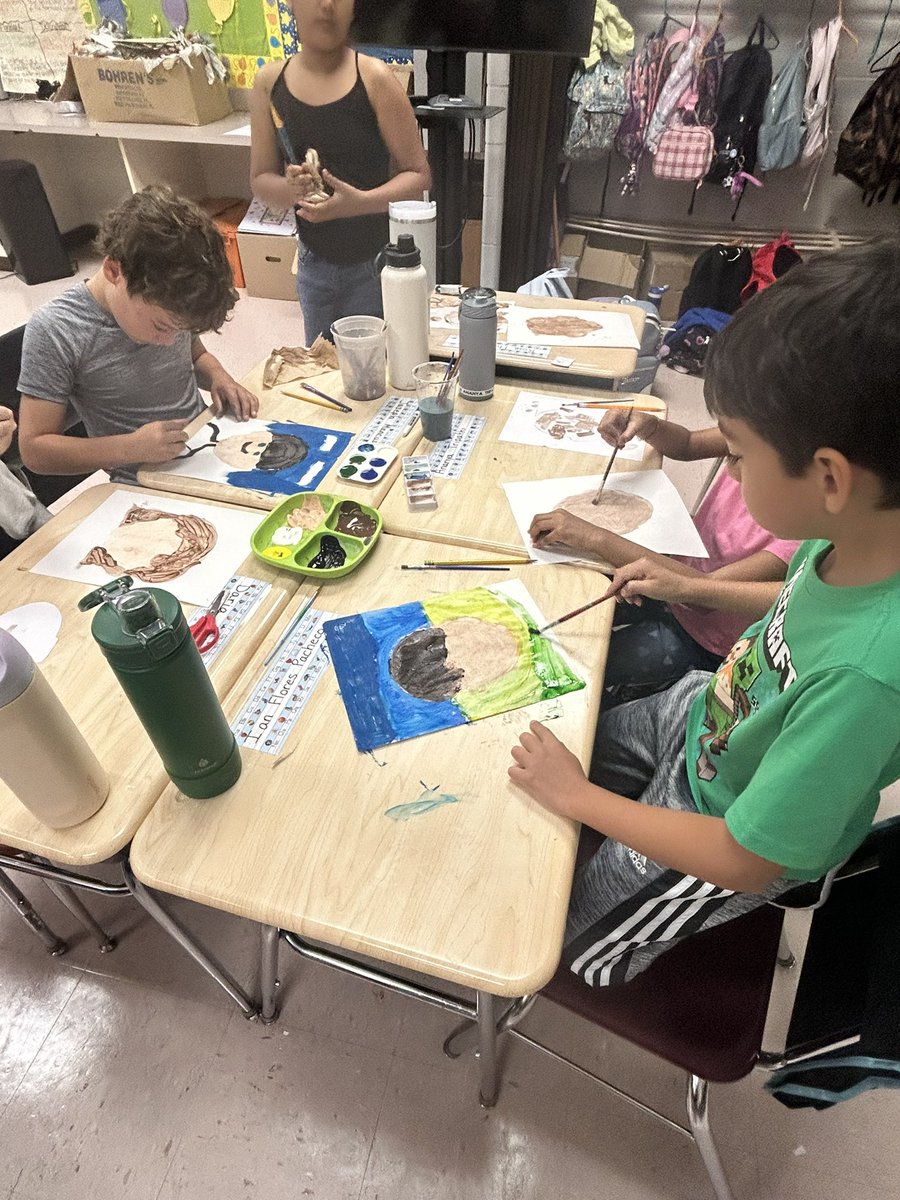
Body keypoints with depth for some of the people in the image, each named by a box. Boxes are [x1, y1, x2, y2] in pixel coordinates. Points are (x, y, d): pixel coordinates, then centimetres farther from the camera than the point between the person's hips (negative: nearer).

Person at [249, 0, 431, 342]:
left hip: (377, 264, -3)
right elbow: (261, 179, 5)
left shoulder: (374, 78, -9)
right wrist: (290, 189, -18)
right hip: (314, 264, 4)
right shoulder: (269, 82, 1)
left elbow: (418, 176, -9)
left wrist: (360, 201, -26)